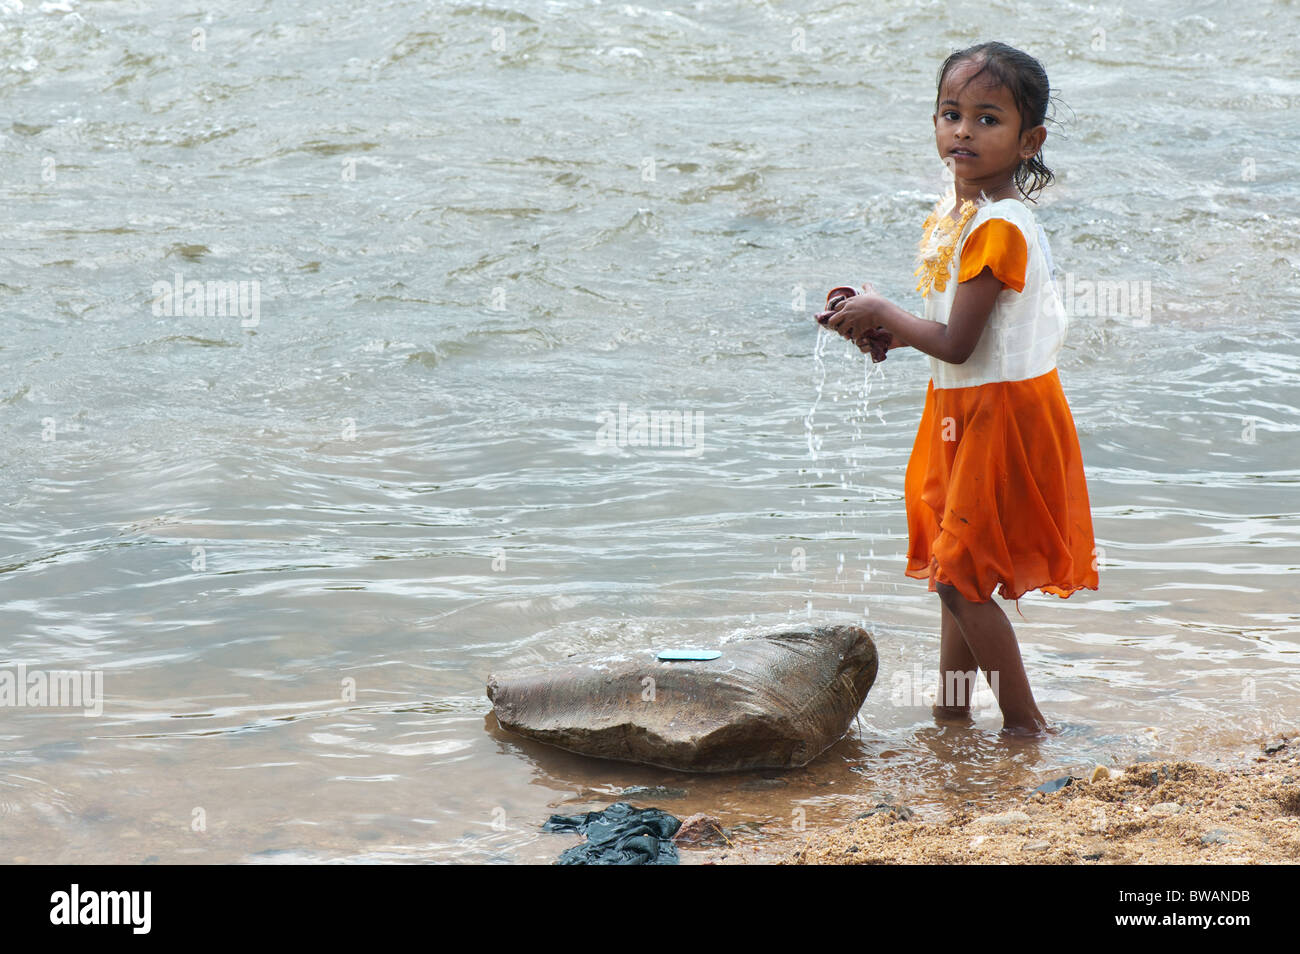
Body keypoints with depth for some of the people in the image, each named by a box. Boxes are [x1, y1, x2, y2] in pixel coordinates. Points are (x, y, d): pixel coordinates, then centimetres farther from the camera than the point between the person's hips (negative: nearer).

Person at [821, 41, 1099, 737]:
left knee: (960, 578, -4)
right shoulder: (952, 212, 6)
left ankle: (1025, 724, 7)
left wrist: (882, 315, -11)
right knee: (958, 573, 17)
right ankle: (951, 713, 29)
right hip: (962, 411, 10)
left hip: (1001, 413, -10)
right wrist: (888, 331, 0)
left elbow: (957, 343, -24)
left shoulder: (998, 228, -24)